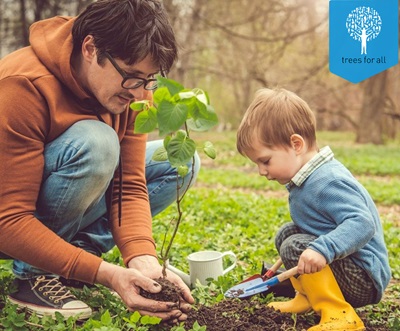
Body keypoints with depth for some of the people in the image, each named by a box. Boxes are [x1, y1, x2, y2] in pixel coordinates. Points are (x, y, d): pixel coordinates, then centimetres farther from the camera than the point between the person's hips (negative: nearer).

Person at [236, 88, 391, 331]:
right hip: (345, 266, 10)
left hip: (365, 278, -10)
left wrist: (322, 249, -47)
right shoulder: (309, 178, 6)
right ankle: (308, 298, 18)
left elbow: (362, 224, -36)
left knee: (294, 247, -23)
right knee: (286, 233, 12)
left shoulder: (328, 183, -26)